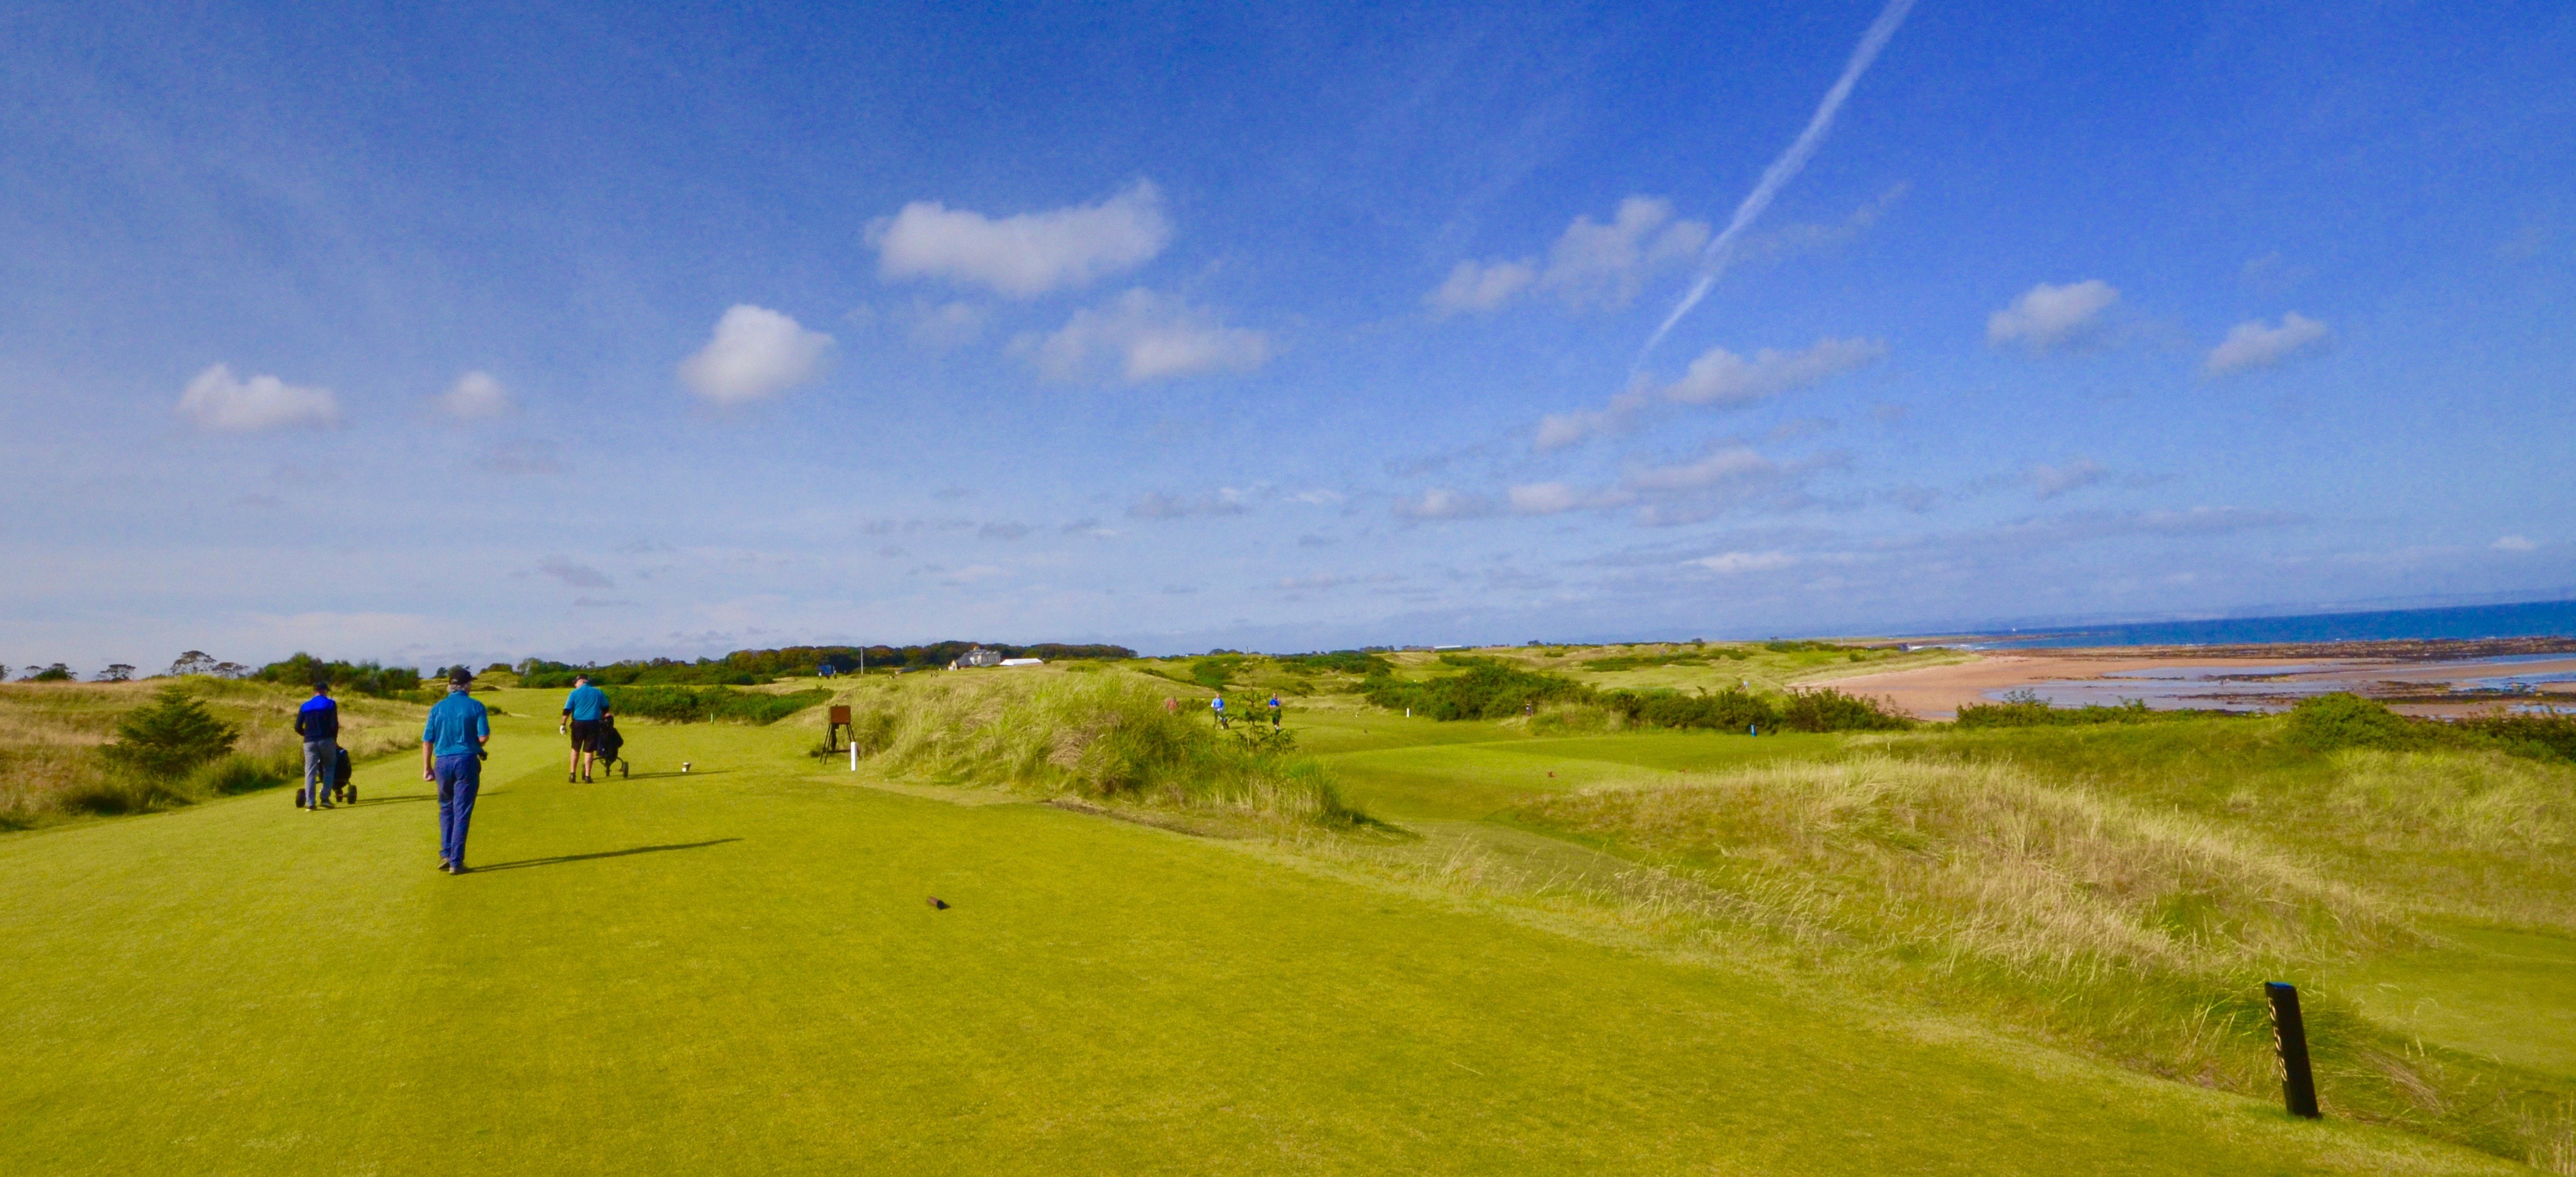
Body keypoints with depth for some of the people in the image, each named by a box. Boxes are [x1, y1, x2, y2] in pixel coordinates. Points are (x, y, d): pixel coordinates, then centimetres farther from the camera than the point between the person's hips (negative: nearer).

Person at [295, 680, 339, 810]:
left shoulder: (305, 706, 11)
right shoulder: (330, 704, 1)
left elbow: (298, 727, 8)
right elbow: (334, 725, -7)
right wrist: (334, 739, 7)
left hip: (310, 742, 3)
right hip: (326, 740, -3)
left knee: (310, 772, 3)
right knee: (329, 768, 12)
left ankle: (310, 803, -2)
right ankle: (325, 798, 1)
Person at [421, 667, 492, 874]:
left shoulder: (438, 708, 4)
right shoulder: (476, 707, -5)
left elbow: (427, 740, 3)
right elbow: (484, 737, -11)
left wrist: (426, 768, 9)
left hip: (443, 762, 3)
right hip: (467, 761, -3)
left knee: (446, 810, 20)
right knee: (462, 812, 1)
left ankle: (446, 855, 14)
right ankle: (456, 862, 1)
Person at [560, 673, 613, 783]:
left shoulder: (575, 693, -1)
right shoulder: (598, 692, 6)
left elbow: (567, 711, -6)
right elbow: (605, 708, 14)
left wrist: (563, 725, -1)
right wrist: (601, 716, 31)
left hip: (578, 723, -1)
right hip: (593, 723, 1)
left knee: (576, 749, 15)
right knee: (589, 750, 3)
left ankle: (572, 774, 13)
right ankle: (587, 776, 1)